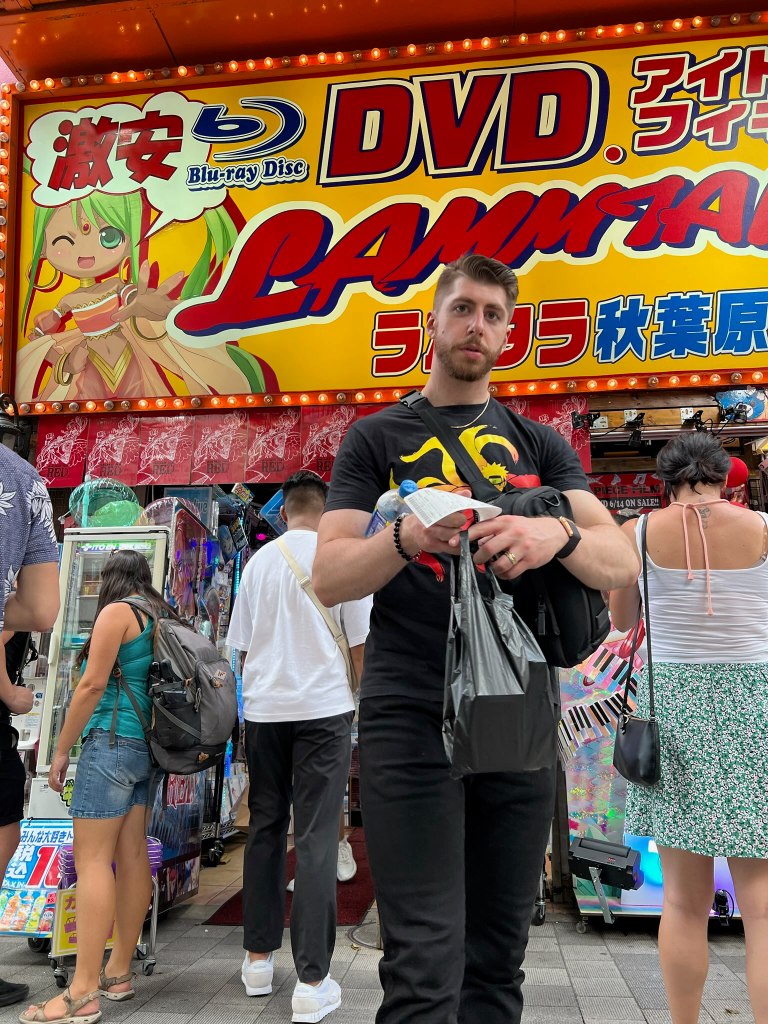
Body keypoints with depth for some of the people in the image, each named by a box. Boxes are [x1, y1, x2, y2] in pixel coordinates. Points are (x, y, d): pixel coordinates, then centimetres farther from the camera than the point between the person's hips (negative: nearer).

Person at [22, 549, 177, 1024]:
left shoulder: (116, 612, -7)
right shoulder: (163, 617, 15)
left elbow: (92, 686, -12)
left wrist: (62, 749, -6)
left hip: (112, 741, -8)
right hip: (149, 748, 8)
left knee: (92, 859, -7)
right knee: (132, 856, 10)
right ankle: (119, 972, 18)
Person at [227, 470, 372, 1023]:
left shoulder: (259, 561, 6)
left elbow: (242, 644, 10)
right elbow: (360, 641, -2)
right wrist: (364, 703, 13)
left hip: (264, 708, 4)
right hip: (323, 707, -3)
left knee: (266, 827, 15)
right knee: (317, 837, -1)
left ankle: (259, 957, 25)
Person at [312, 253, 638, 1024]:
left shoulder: (540, 445, 12)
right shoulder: (376, 439, 6)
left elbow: (621, 563, 1)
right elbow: (329, 578, -3)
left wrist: (557, 534, -21)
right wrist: (406, 538, -23)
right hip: (411, 718, -2)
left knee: (498, 958, 13)